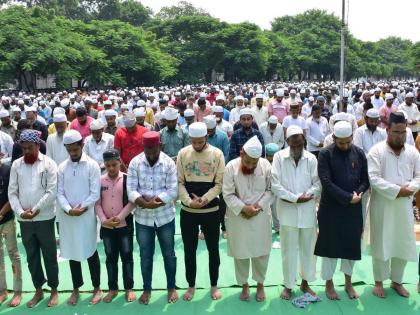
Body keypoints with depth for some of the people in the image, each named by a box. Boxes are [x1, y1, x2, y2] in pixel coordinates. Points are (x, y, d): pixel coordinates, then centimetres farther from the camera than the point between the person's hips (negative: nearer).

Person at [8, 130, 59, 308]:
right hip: (24, 220, 3)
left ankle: (54, 290, 22)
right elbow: (12, 192, 2)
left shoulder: (49, 163, -5)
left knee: (49, 255, 7)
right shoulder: (16, 165, 5)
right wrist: (20, 212, -11)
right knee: (31, 256, 13)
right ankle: (38, 290, 28)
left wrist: (35, 210, -13)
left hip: (44, 218, -3)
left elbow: (52, 192, -10)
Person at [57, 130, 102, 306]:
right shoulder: (62, 167, 4)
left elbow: (95, 193, -8)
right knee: (72, 253, 13)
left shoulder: (92, 165, -6)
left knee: (90, 252, 7)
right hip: (67, 217, 3)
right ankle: (76, 288, 28)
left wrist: (81, 208, -15)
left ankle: (97, 288, 22)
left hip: (86, 216, -3)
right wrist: (69, 209, -14)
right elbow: (60, 193, 2)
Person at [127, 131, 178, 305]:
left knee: (168, 254, 12)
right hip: (143, 218, 1)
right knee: (145, 256, 13)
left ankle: (171, 287, 31)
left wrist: (155, 200, -24)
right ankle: (147, 289, 30)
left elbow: (173, 191, -13)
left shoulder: (169, 162, -8)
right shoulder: (135, 163, -5)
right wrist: (145, 202, -26)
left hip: (165, 216, -1)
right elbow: (131, 190, -11)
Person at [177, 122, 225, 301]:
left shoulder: (217, 154, -7)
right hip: (187, 211, 1)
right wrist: (189, 201, -15)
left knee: (213, 249, 11)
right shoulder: (183, 154, -3)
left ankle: (214, 285, 29)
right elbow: (179, 182, -1)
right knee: (189, 250, 12)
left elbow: (219, 183, -6)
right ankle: (191, 285, 29)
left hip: (211, 210, -1)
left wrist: (204, 199, -18)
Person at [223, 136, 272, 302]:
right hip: (238, 217, -1)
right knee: (240, 253, 10)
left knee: (261, 252, 10)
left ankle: (260, 284, 31)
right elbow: (228, 194, -11)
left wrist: (258, 205, -14)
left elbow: (271, 190, -2)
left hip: (260, 216, 1)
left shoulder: (266, 165, -9)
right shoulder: (231, 166, -13)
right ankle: (244, 284, 30)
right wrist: (243, 208, -20)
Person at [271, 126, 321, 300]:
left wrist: (306, 196, -17)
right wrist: (295, 198, -15)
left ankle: (305, 282, 31)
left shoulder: (311, 158, -3)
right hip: (287, 211, -2)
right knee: (289, 250, 7)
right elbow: (275, 185, -11)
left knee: (308, 248, 13)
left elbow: (318, 184, -2)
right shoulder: (279, 157, -6)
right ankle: (288, 285, 22)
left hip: (308, 210, 2)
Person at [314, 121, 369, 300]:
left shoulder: (359, 153, 2)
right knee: (330, 245, 6)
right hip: (331, 208, -3)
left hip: (354, 209, 4)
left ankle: (348, 283, 29)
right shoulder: (325, 154, -10)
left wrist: (358, 193, -14)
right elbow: (326, 182, -17)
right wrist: (348, 197, -20)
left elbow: (365, 179, 6)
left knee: (351, 245, 12)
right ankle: (329, 284, 22)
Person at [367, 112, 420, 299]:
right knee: (381, 244, 5)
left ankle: (396, 281, 28)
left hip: (404, 206, 4)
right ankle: (379, 282, 21)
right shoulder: (377, 151, -8)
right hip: (382, 206, -4)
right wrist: (397, 190, -21)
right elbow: (374, 178, -16)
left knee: (403, 244, 10)